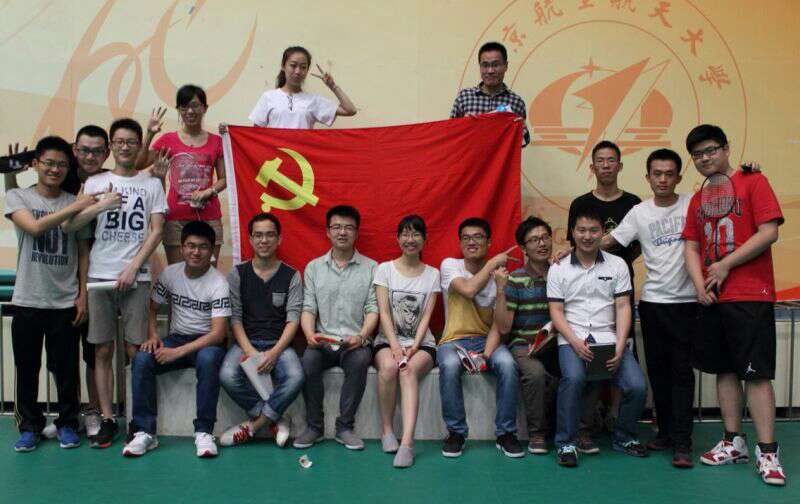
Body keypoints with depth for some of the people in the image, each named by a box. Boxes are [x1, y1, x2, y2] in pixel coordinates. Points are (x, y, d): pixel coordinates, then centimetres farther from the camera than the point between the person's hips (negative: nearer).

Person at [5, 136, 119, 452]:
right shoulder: (17, 197, 1)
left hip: (65, 303, 1)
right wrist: (75, 208, -21)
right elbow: (35, 227, -19)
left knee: (66, 369, 6)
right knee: (26, 368, 8)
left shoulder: (76, 203, 4)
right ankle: (29, 426, 22)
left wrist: (82, 295, 1)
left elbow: (83, 253, 6)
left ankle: (67, 423, 22)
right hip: (27, 301, 0)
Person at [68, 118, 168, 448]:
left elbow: (156, 231, 2)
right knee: (103, 350, 3)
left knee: (135, 351, -2)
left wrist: (133, 267, -7)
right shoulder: (95, 183, 12)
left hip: (135, 278, -1)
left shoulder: (151, 184, 9)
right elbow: (73, 223, 1)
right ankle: (107, 419, 10)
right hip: (99, 275, 2)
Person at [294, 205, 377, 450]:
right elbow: (308, 308, 6)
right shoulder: (314, 267, 13)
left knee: (359, 360, -34)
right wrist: (310, 334, -14)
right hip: (322, 341, 1)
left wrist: (361, 336, -17)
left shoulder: (371, 268, 9)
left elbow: (373, 309, 1)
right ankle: (314, 426, -12)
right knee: (309, 361, -31)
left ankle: (345, 427, -19)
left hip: (355, 341, -1)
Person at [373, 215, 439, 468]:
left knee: (409, 370, -33)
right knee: (389, 366, -34)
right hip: (388, 339, 0)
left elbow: (426, 316, 2)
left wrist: (414, 346, -15)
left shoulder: (432, 274, 10)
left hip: (421, 342, 0)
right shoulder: (385, 269, 7)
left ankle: (407, 442, -43)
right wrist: (395, 346, -17)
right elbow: (383, 313, -3)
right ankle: (387, 430, -17)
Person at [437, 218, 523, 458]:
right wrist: (493, 263, -13)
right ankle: (456, 432, -16)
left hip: (486, 339, 2)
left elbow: (498, 324, -3)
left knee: (507, 364, -31)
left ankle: (505, 434, -14)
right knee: (450, 366, -36)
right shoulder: (450, 265, -1)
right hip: (454, 340, -1)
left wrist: (486, 354, -20)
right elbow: (468, 290, -23)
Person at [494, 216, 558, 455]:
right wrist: (500, 290, -17)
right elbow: (503, 327, -7)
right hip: (524, 345, -3)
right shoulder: (515, 280, -1)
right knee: (536, 373, -35)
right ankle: (537, 433, -13)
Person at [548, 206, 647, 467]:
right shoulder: (558, 269, 6)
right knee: (573, 378, -33)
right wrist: (575, 342, -15)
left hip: (608, 338, 2)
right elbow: (556, 312, 2)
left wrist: (620, 347, -9)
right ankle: (566, 443, -14)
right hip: (572, 339, -2)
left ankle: (624, 438, 11)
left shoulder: (617, 265, 10)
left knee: (637, 386, -18)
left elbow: (623, 308, 4)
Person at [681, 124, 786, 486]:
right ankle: (733, 442, 20)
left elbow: (769, 232, -12)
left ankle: (767, 452, -1)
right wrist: (699, 284, -4)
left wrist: (725, 266, -12)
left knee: (757, 372, -6)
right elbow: (691, 246, 12)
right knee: (725, 370, 11)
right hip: (712, 298, 6)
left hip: (751, 296, -6)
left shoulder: (753, 183, -2)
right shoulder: (698, 199, 15)